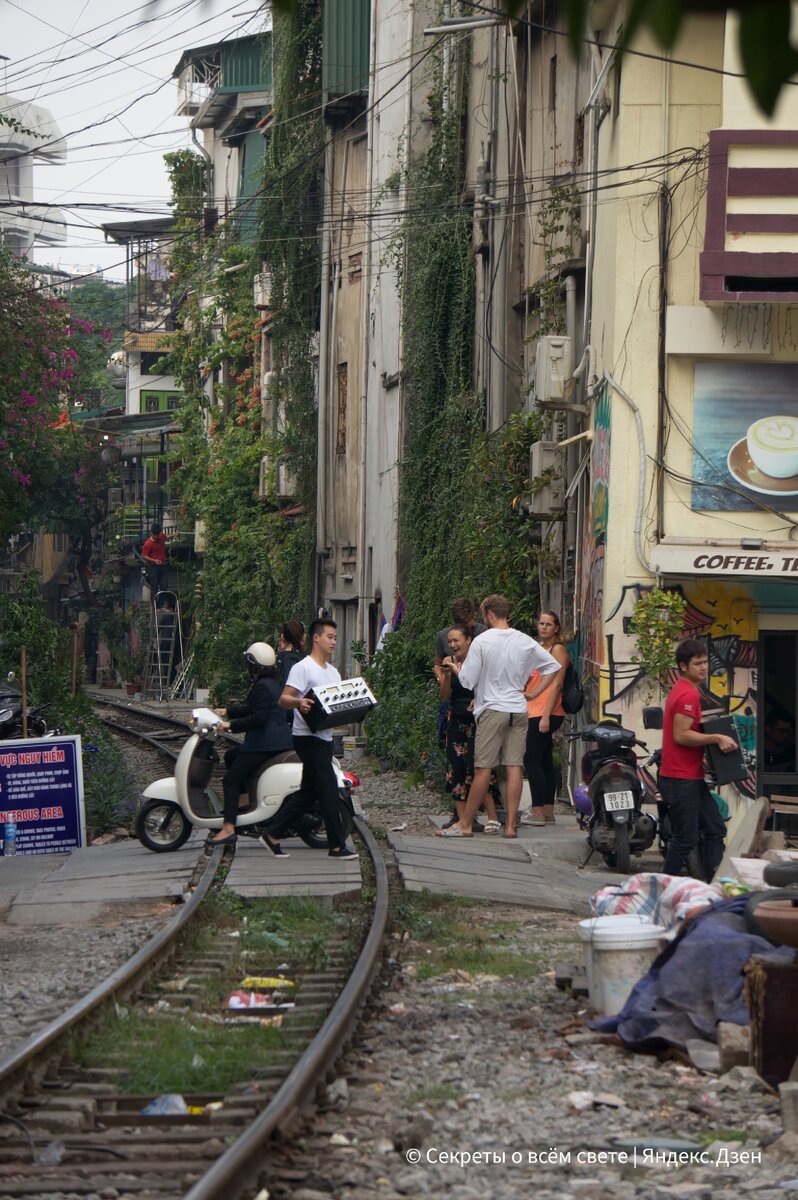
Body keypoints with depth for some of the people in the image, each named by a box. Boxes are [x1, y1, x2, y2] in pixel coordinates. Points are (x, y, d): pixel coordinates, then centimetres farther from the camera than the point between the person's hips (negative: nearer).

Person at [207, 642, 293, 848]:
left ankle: (228, 828, -20)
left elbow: (258, 718, -24)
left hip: (264, 744, -11)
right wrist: (227, 712, 26)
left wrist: (231, 725, -20)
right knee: (231, 756, 29)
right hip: (277, 740, 11)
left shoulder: (262, 687, -16)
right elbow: (251, 708, 28)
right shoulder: (272, 683, 16)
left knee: (231, 779, -12)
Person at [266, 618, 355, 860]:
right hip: (308, 738, -9)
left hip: (325, 737, 9)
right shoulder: (303, 668, -10)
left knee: (308, 792, 12)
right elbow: (283, 699, -16)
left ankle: (273, 833, 20)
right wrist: (299, 702, -36)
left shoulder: (332, 672, 18)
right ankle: (337, 845, -4)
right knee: (329, 791, -8)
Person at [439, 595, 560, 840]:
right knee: (515, 767, 2)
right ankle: (510, 825, 1)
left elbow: (467, 680, -7)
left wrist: (454, 668, 14)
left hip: (492, 709, -4)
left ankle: (465, 824, 3)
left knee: (483, 769, -2)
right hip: (519, 709, 4)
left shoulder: (482, 641, -8)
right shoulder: (525, 641, 6)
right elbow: (553, 665, 14)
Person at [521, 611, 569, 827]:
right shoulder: (540, 649, 20)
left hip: (546, 714, -9)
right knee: (544, 761, 9)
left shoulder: (558, 649, -8)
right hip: (535, 712, 9)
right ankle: (548, 812, 10)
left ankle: (538, 812, -12)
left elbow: (556, 684, -15)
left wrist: (546, 716, -20)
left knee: (532, 760, -11)